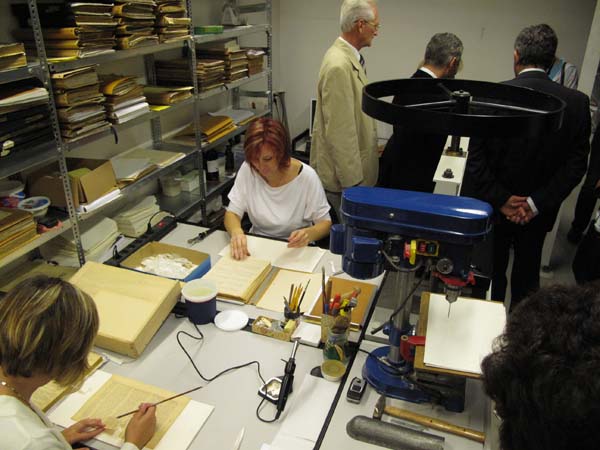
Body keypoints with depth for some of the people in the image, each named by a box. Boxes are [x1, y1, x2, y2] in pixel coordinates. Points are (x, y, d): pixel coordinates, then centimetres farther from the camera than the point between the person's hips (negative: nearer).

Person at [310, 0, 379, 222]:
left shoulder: (349, 57, 9)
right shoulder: (339, 66, -23)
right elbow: (339, 132, -24)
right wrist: (352, 183, -20)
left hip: (353, 168, 9)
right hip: (344, 176, -9)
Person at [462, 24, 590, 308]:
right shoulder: (577, 103, -8)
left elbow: (476, 157, -17)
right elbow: (576, 165, -9)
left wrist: (500, 200, -11)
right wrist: (536, 203, -9)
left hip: (493, 208, -2)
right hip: (538, 212, 2)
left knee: (490, 276, 14)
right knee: (527, 277, 20)